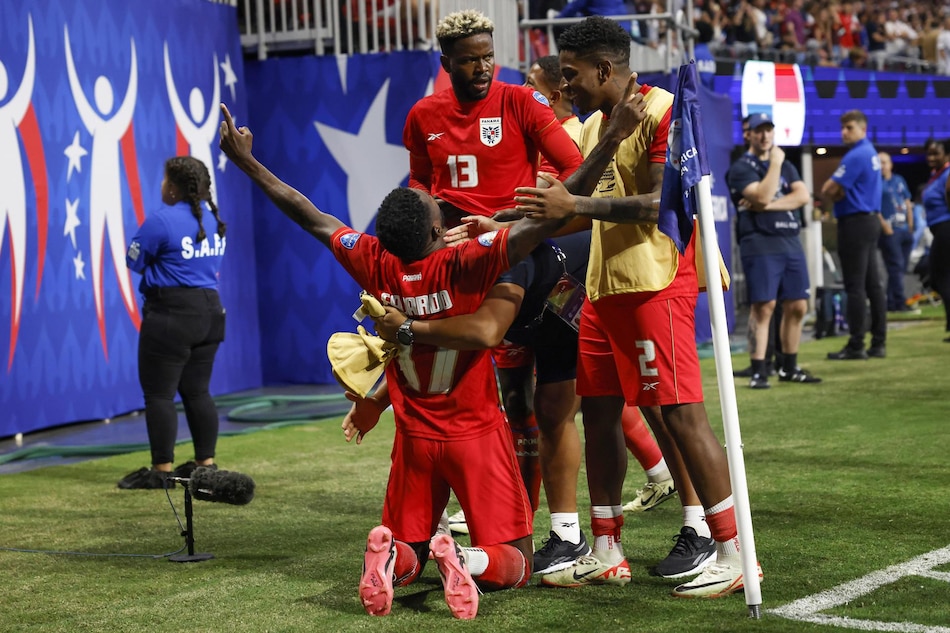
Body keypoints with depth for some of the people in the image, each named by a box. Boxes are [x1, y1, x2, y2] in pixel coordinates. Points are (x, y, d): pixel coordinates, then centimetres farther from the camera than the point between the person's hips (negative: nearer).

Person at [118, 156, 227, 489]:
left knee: (159, 393, -1)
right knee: (197, 391, 13)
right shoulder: (214, 218, 9)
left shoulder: (162, 221, -15)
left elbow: (133, 261, -6)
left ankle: (161, 470, -1)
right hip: (209, 311, 8)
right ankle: (206, 464, 15)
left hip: (171, 315, -8)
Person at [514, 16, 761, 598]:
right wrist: (505, 223, 14)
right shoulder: (595, 126, 17)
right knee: (599, 413, 10)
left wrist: (577, 205, -21)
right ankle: (606, 555, 19)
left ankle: (733, 556, -4)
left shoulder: (663, 111, -11)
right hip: (604, 287, 9)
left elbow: (666, 202, -20)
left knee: (679, 414, -10)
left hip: (654, 285, -9)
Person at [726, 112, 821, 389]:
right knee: (763, 307, -12)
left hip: (791, 243, 6)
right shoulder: (741, 168, 1)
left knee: (797, 306, 5)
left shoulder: (786, 166, 20)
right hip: (760, 244, -6)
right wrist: (775, 163, -8)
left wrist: (768, 206, -9)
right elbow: (762, 196, -16)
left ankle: (789, 368, 15)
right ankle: (759, 371, -11)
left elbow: (803, 195, 3)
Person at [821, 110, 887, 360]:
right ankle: (878, 343, 13)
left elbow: (829, 191, -17)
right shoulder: (871, 153, 15)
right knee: (873, 284, 10)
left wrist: (831, 193, 3)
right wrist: (835, 192, -1)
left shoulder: (855, 156, -16)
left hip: (855, 223, -10)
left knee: (855, 287, -7)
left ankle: (856, 346, -6)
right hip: (871, 219, 10)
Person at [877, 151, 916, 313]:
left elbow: (908, 203, 19)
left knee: (900, 268, 7)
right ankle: (899, 303, -9)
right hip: (889, 231, -7)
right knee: (896, 266, -10)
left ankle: (891, 303, 13)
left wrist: (910, 224, 10)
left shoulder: (899, 180, 17)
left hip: (904, 230, 7)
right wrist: (884, 225, -15)